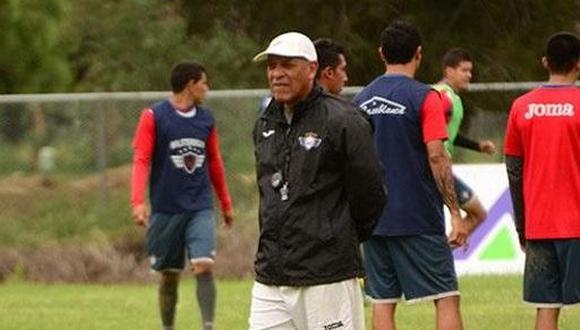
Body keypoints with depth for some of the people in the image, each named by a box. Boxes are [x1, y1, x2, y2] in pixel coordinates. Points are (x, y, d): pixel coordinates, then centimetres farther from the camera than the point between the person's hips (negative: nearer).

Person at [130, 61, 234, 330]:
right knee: (169, 275, 6)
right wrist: (138, 201, -23)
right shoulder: (154, 117, -4)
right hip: (166, 210, -2)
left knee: (204, 267, -15)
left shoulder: (206, 119, 10)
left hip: (200, 209, 2)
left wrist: (226, 204, 24)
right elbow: (141, 160, -10)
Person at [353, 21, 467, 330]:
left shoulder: (362, 99, 8)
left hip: (373, 220, 5)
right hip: (418, 219, -5)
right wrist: (455, 214, -11)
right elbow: (437, 157, -14)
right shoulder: (424, 97, -8)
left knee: (382, 302, 6)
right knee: (446, 298, -3)